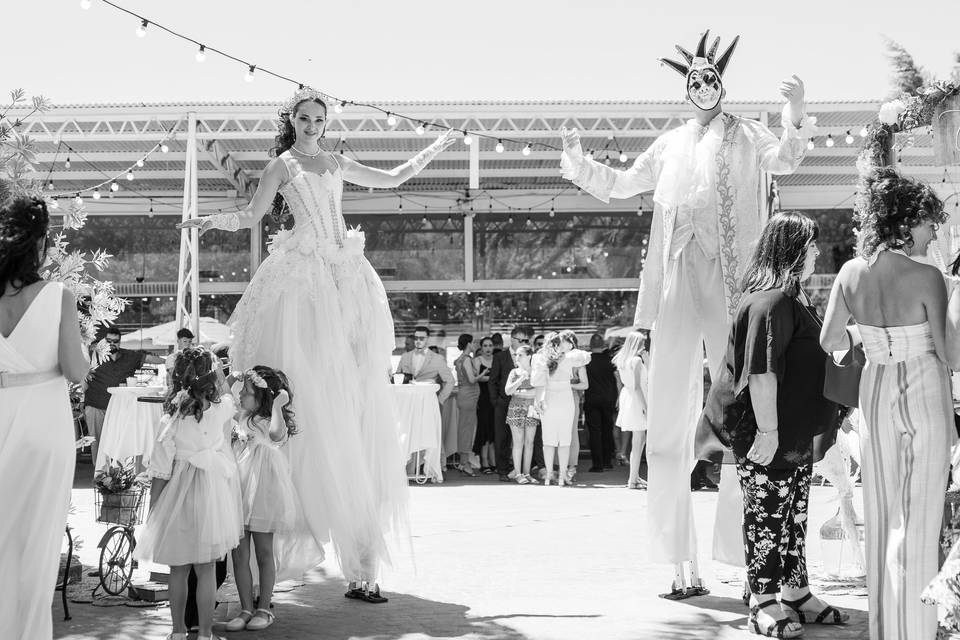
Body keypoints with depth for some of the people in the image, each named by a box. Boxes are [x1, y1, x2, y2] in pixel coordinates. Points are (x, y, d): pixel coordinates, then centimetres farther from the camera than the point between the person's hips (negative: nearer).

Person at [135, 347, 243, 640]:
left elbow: (160, 473, -7)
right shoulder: (222, 409, -8)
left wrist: (152, 511, 2)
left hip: (180, 499, -1)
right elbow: (226, 394, 21)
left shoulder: (172, 421, -12)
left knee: (178, 569, 14)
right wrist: (215, 369, 26)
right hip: (212, 495, 1)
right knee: (206, 570, 8)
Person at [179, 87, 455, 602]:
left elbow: (390, 179, 29)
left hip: (346, 280, 5)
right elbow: (253, 216, -2)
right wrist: (216, 220, -20)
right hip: (303, 280, -5)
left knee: (357, 400, 0)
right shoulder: (281, 166, 7)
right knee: (313, 401, -9)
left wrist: (433, 150, 27)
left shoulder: (335, 164, 20)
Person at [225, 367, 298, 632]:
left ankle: (264, 609, 18)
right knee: (239, 554, 5)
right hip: (236, 491, 6)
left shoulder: (269, 421, -13)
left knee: (263, 553, 7)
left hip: (262, 492, -6)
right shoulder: (239, 419, 8)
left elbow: (277, 434, -35)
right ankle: (246, 609, 14)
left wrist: (278, 405, -39)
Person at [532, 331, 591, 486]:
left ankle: (548, 475, 6)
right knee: (565, 439, 4)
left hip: (548, 402, 1)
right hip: (565, 402, -1)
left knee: (548, 439, 4)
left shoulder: (540, 358, -3)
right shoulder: (568, 358, -7)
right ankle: (562, 475, 7)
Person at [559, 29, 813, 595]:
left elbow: (783, 160, -7)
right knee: (669, 429, 2)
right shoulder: (671, 145, 21)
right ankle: (684, 564, 9)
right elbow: (620, 184, 30)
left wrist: (796, 117, -24)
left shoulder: (745, 135, 11)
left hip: (730, 289, -4)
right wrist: (578, 160, 17)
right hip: (677, 289, 4)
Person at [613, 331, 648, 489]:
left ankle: (634, 476, 21)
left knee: (641, 439, 18)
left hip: (627, 398, 9)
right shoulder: (637, 360, -13)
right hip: (637, 401, -9)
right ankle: (633, 480, -3)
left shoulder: (623, 360, 12)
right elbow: (636, 386, -18)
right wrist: (645, 407, -17)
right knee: (638, 442, -5)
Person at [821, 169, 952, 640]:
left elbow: (829, 342, 3)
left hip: (876, 390, 4)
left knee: (882, 512, 15)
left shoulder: (850, 274, -4)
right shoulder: (927, 278, -17)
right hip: (924, 393, -4)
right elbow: (944, 351, -14)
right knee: (921, 515, 5)